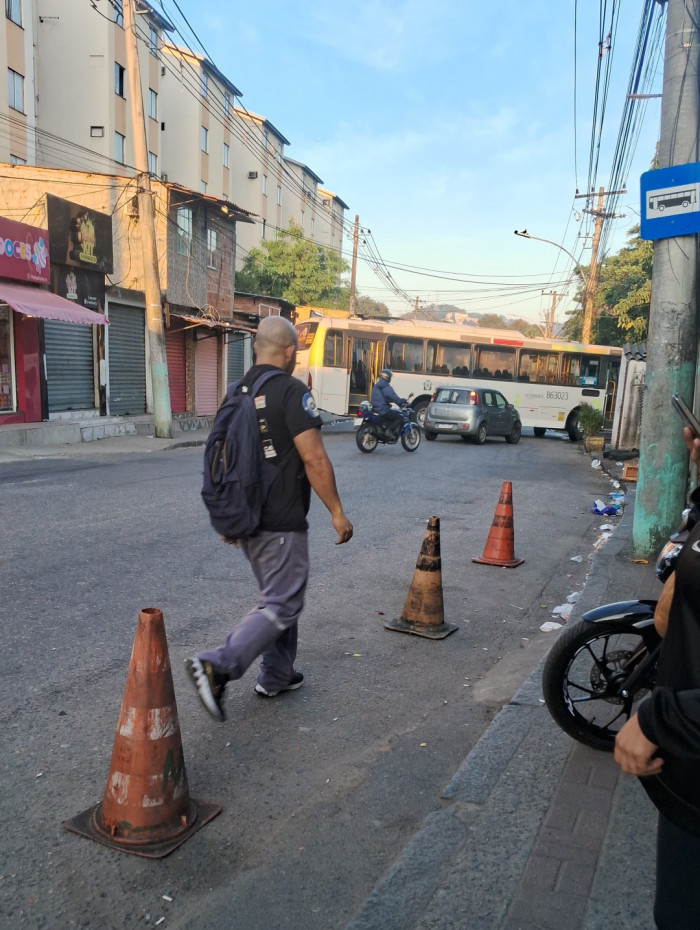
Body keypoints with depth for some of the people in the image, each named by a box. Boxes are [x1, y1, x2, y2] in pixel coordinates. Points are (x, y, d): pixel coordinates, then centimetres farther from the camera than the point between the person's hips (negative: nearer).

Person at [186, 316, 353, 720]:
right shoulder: (292, 391, -15)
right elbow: (314, 459, -19)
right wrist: (337, 512, -11)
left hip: (247, 519, 9)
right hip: (282, 524, -8)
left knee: (278, 595, 20)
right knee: (280, 606, -2)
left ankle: (277, 676, 28)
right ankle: (216, 665, -13)